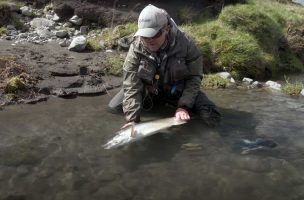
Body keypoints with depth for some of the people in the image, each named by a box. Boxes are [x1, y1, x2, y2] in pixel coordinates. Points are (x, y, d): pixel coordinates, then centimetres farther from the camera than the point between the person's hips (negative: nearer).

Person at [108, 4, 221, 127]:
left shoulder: (185, 44, -26)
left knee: (211, 117, -16)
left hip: (178, 91, -1)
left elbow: (194, 77, -16)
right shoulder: (136, 48, -24)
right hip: (148, 91, 1)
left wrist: (183, 106, -27)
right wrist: (132, 118, -33)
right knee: (114, 107, -10)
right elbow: (131, 85, -24)